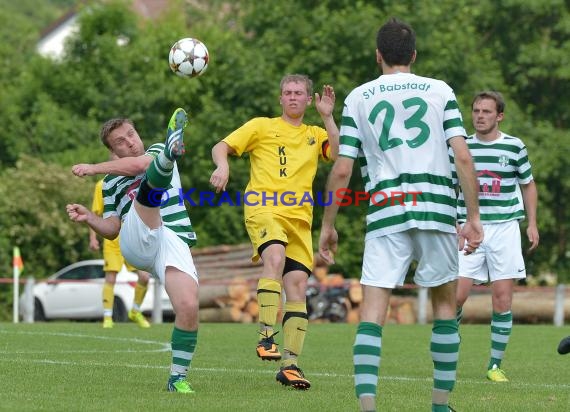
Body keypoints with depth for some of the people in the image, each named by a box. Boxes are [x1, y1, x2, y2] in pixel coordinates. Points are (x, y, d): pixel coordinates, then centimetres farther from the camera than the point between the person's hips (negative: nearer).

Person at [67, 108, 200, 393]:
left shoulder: (155, 151, 22)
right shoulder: (111, 182, 28)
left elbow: (139, 164, -3)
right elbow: (112, 229, 25)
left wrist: (94, 168, 0)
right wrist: (89, 218, 5)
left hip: (174, 240, 0)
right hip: (137, 241, 0)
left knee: (188, 306, -23)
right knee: (152, 182, -28)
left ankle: (178, 378, -9)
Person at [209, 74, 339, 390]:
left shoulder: (315, 135, 20)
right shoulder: (262, 126, 13)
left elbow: (338, 154, 2)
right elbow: (221, 147, 8)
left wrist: (327, 117, -4)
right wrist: (222, 165, -13)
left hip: (299, 218, 4)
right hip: (263, 210, -4)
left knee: (297, 284, -5)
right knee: (275, 257, -33)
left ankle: (290, 364, 0)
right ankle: (266, 336, -33)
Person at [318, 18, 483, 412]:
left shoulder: (358, 98, 11)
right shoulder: (440, 91, 10)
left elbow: (342, 170, 6)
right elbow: (464, 157, 0)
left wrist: (328, 225, 15)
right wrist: (474, 216, 4)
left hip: (385, 209, 0)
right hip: (437, 208, 0)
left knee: (372, 311, -3)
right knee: (445, 305, 15)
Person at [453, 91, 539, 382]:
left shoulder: (514, 147, 3)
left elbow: (528, 185, 15)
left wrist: (532, 223, 8)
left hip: (505, 228, 0)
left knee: (503, 297, -3)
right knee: (457, 294, -12)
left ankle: (495, 365, 6)